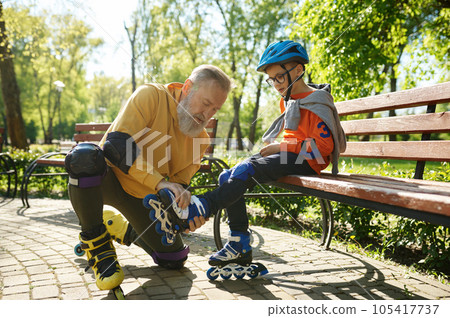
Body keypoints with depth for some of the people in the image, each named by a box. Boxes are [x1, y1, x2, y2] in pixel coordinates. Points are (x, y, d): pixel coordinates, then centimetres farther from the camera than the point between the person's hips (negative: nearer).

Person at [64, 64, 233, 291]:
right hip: (111, 178, -5)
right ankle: (96, 244, -17)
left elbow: (179, 182, -1)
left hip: (144, 196, 5)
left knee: (174, 260, 2)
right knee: (84, 156, -39)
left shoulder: (200, 138, -5)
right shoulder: (151, 96, -21)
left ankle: (118, 228, 28)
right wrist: (159, 182, -41)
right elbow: (116, 145, -32)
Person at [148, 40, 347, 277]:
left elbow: (324, 146, -17)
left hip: (303, 161, -9)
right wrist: (273, 147, 11)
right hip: (285, 154, 9)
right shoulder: (287, 102, 21)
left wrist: (282, 147, -15)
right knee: (228, 177, -11)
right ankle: (240, 245, -13)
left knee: (245, 171, -32)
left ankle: (197, 210, -31)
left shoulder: (317, 104, -8)